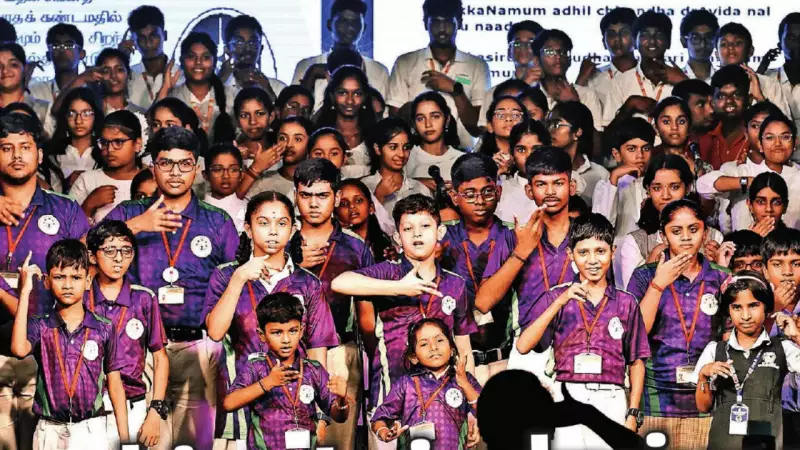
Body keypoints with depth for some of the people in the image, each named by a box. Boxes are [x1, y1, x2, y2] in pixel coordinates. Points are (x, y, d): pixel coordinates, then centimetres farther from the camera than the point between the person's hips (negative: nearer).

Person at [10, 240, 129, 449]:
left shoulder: (104, 328, 1)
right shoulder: (40, 326, 0)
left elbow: (114, 383, 5)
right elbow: (19, 349, -23)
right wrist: (25, 291, -18)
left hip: (91, 430, 0)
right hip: (50, 431, 0)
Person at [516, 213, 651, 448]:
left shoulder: (626, 302, 9)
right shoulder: (556, 297, 5)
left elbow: (636, 362, 12)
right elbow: (523, 347, -8)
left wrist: (633, 414, 3)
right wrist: (559, 302, -15)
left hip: (611, 402, 1)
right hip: (569, 398, -1)